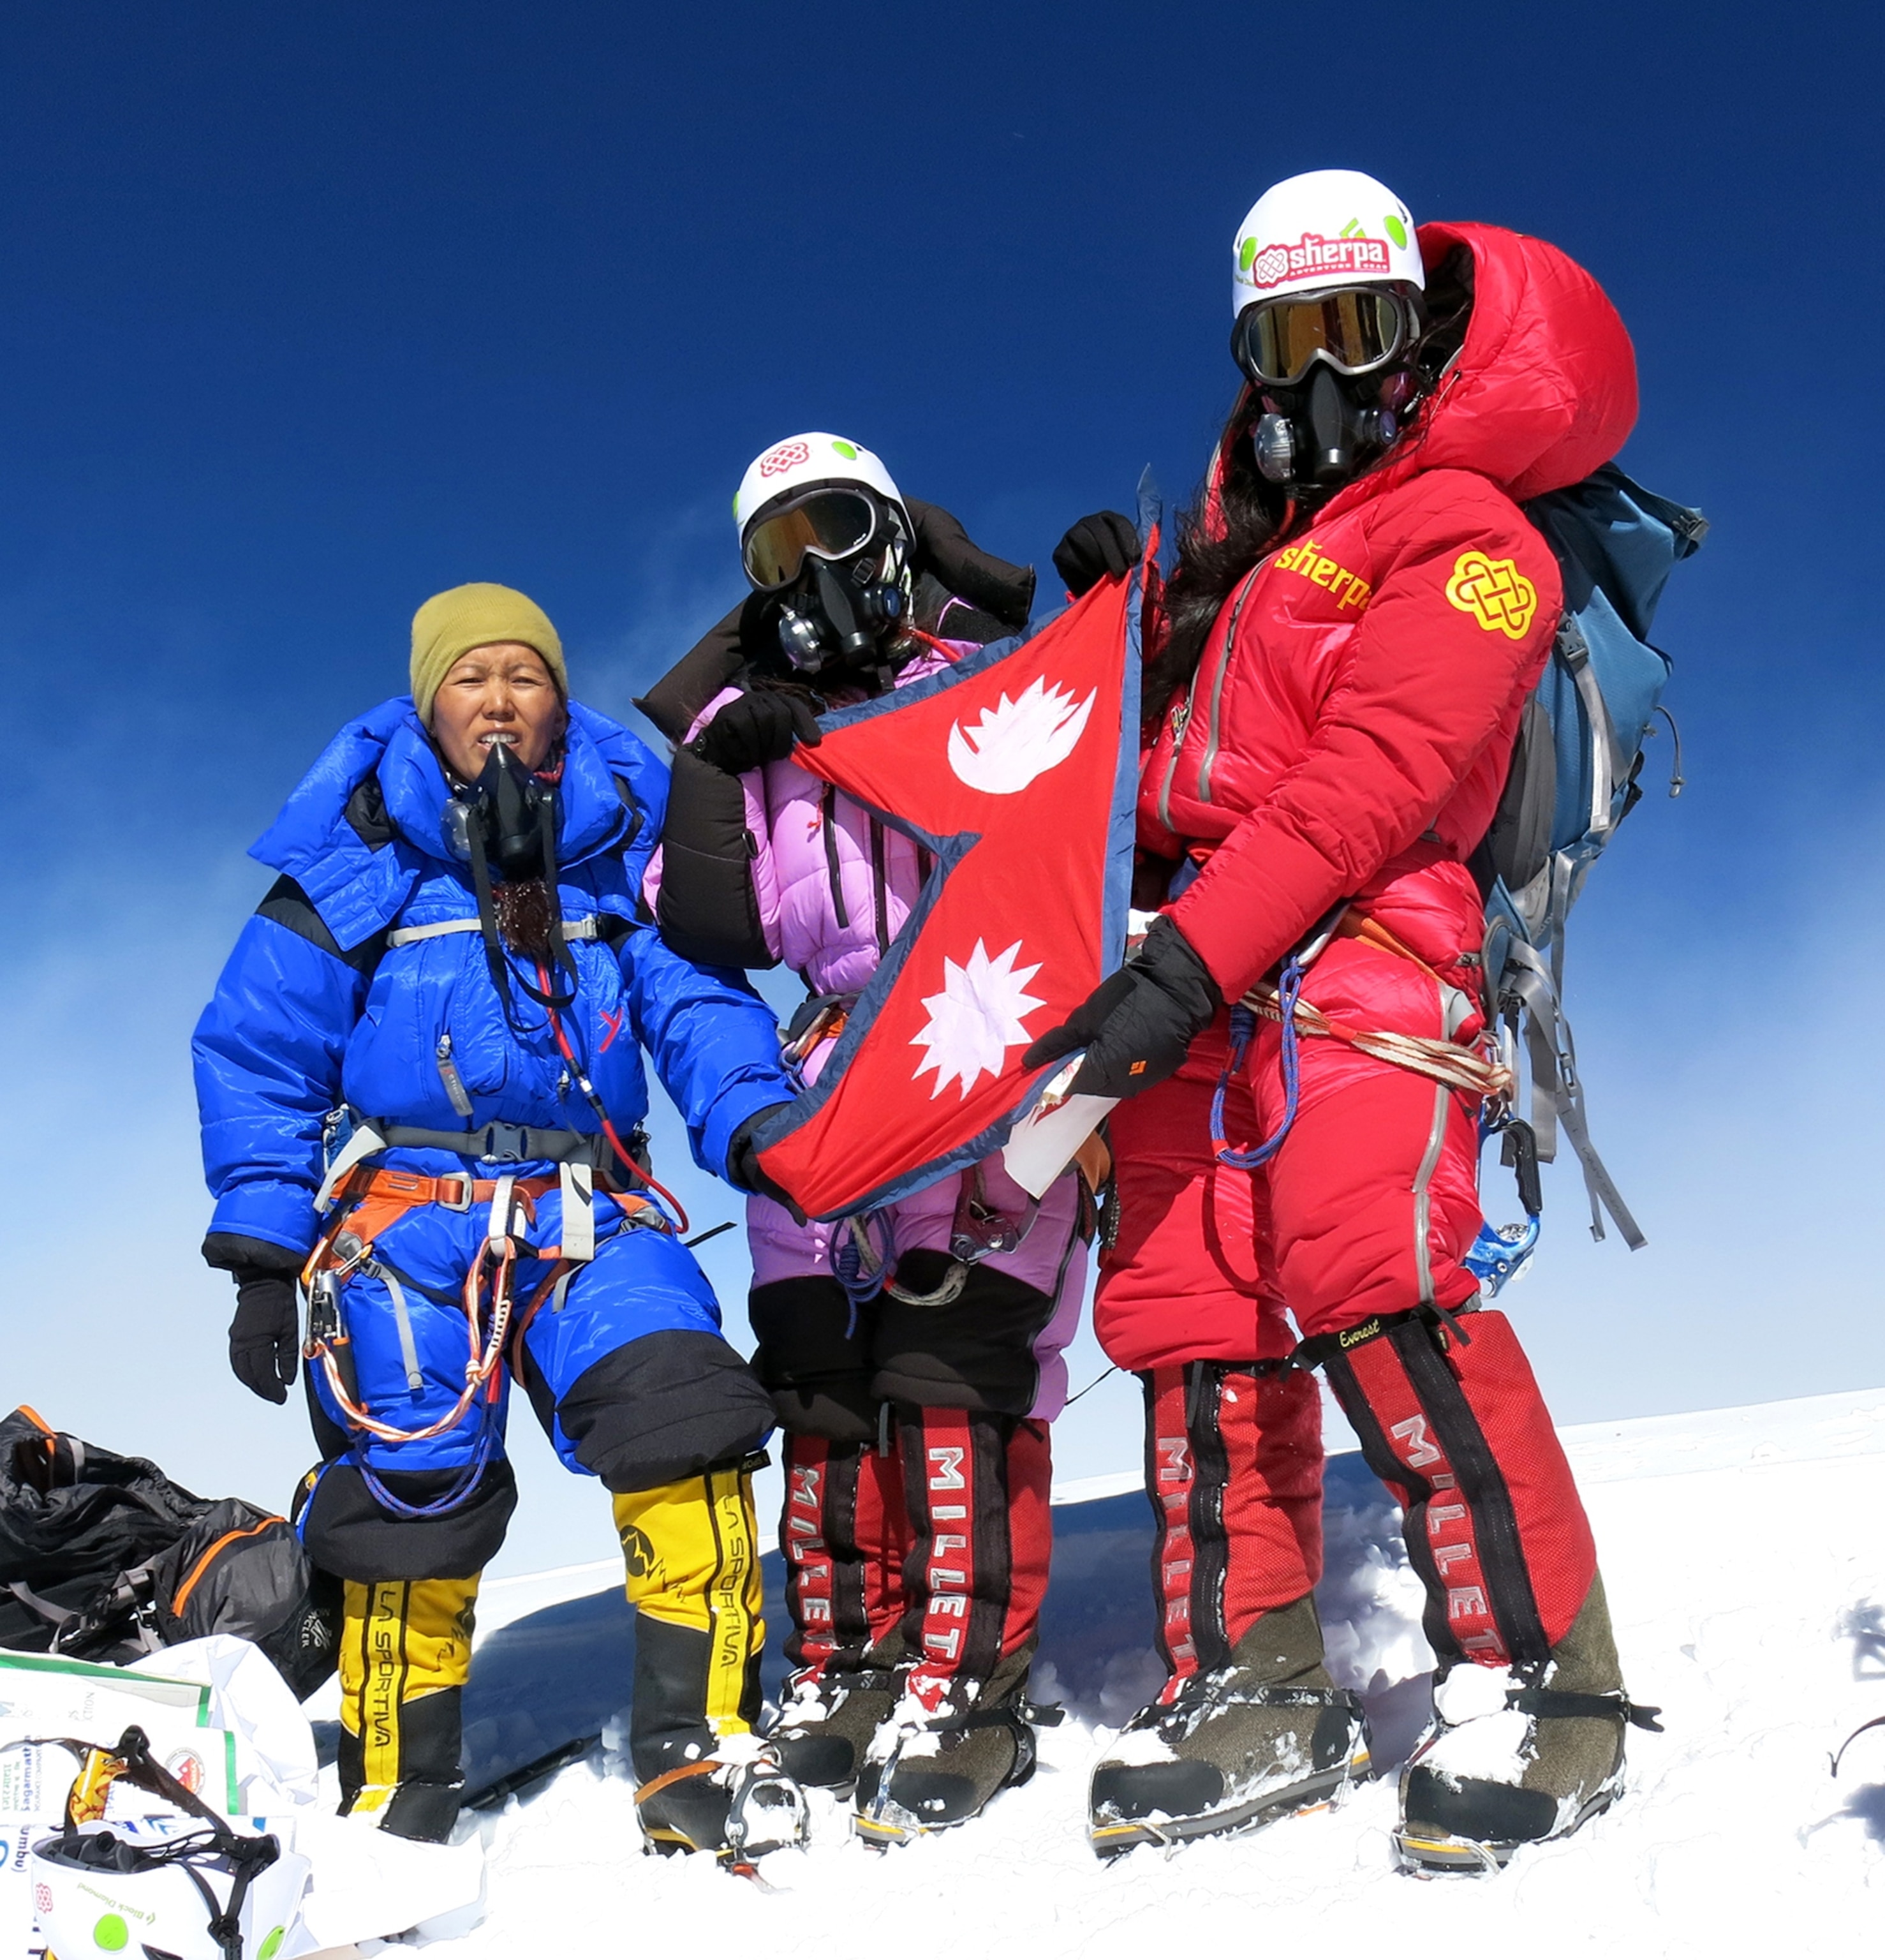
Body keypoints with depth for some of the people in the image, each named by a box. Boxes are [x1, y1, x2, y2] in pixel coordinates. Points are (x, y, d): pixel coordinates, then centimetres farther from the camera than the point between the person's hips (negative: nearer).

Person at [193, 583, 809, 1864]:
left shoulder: (616, 854, 9)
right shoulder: (354, 863, 3)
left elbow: (699, 1009, 3)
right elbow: (256, 1055, 4)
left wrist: (759, 1122, -18)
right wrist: (260, 1254, -2)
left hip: (588, 1214, 2)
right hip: (407, 1213, -1)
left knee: (684, 1420, -19)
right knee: (415, 1488, -3)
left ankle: (696, 1748, -10)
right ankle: (395, 1799, 17)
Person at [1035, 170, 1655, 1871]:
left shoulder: (1466, 544, -1)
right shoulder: (1258, 516, 24)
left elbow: (1361, 786, -14)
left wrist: (1185, 963, -24)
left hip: (1355, 946, -8)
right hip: (1199, 967, 8)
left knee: (1371, 1288, -24)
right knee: (1191, 1314, 2)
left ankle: (1537, 1676, -15)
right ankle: (1253, 1691, 9)